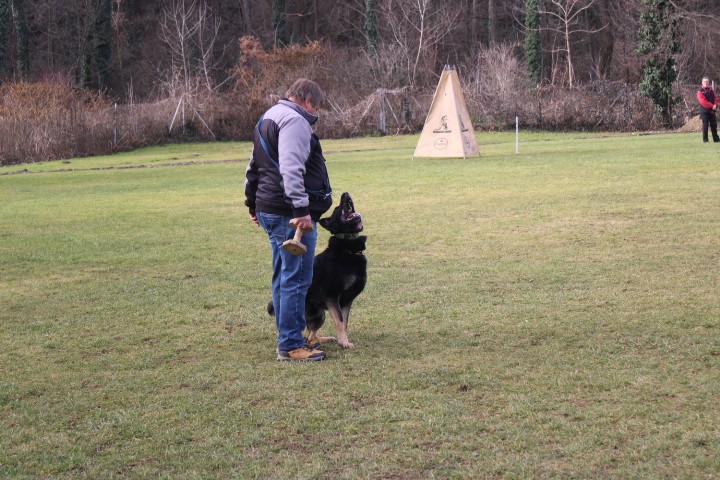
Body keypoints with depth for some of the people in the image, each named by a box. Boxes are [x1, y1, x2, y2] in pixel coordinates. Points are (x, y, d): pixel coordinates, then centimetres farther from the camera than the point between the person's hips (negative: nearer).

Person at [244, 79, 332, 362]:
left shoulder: (269, 118, 22)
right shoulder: (295, 121, -12)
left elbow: (254, 168, 30)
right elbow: (291, 169, -25)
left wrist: (253, 204, 36)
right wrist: (301, 209, -28)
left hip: (268, 210, 11)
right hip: (290, 213, -11)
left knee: (283, 277, 16)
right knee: (297, 279, -7)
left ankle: (288, 338, 25)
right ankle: (291, 346, -4)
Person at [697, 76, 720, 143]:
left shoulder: (711, 90, 13)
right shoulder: (700, 91, -6)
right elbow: (703, 101, -16)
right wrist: (712, 106, -18)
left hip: (712, 111, 5)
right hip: (705, 111, -5)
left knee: (714, 125, 8)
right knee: (705, 126, -4)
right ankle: (705, 140, 1)